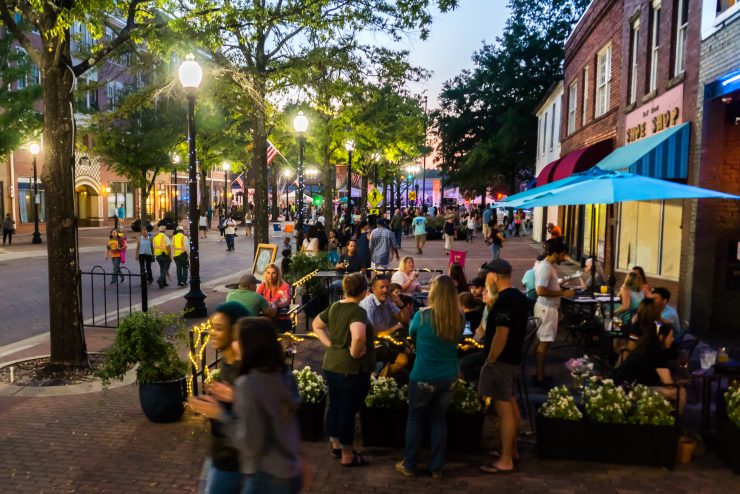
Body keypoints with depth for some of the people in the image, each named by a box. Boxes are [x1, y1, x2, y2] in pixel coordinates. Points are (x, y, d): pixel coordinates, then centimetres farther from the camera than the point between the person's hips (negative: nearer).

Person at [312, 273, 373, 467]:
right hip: (352, 369, -7)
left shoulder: (334, 307, 3)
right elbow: (358, 336, -40)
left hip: (331, 365, 8)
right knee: (348, 410, 4)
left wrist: (330, 344, 9)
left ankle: (335, 445, 36)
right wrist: (355, 353, -22)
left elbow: (316, 325, 18)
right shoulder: (358, 311, -21)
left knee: (335, 406, 19)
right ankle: (347, 456, 17)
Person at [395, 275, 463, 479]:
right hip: (449, 377, 3)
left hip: (423, 377, -3)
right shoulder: (460, 318, -5)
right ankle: (436, 467, 23)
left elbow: (412, 334, 6)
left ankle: (409, 465, 22)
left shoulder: (423, 315, -14)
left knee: (415, 419, 12)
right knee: (439, 420, 15)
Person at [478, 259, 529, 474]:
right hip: (513, 358, 10)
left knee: (503, 409, -3)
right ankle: (512, 450, 32)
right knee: (510, 404, 19)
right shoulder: (520, 297, 8)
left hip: (502, 360, -10)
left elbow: (501, 336, -25)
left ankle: (505, 461, 4)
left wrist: (490, 361, -17)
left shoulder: (504, 301, -22)